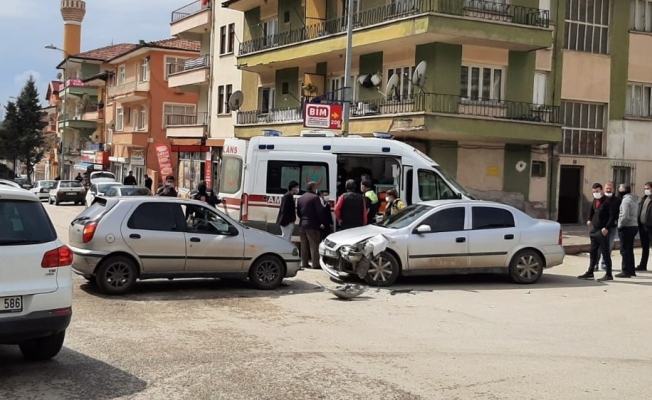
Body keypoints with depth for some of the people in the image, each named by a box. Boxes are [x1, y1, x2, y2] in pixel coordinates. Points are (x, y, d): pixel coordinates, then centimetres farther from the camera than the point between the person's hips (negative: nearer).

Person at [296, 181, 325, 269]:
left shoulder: (301, 198, 12)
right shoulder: (315, 197, -12)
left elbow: (298, 212, 17)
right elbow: (320, 211, -14)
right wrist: (322, 222, -3)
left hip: (302, 224, 7)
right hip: (312, 225, -7)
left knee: (304, 245, 12)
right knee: (314, 245, -5)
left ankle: (304, 263, 14)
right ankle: (315, 264, -7)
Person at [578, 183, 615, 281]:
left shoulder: (607, 201, -14)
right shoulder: (595, 201, 10)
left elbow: (612, 216, -18)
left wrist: (606, 228, -23)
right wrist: (590, 220, 12)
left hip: (602, 231, -8)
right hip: (594, 230, 8)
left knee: (605, 253, -2)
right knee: (593, 252, 14)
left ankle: (608, 274, 4)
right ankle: (590, 272, 23)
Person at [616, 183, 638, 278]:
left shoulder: (626, 200, -16)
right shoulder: (634, 199, 13)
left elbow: (625, 216, -24)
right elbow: (636, 214, 13)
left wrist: (620, 225, -12)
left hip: (626, 227, -9)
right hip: (634, 226, 9)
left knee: (625, 250, -2)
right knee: (630, 250, 17)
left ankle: (626, 271, 1)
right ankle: (631, 270, 23)